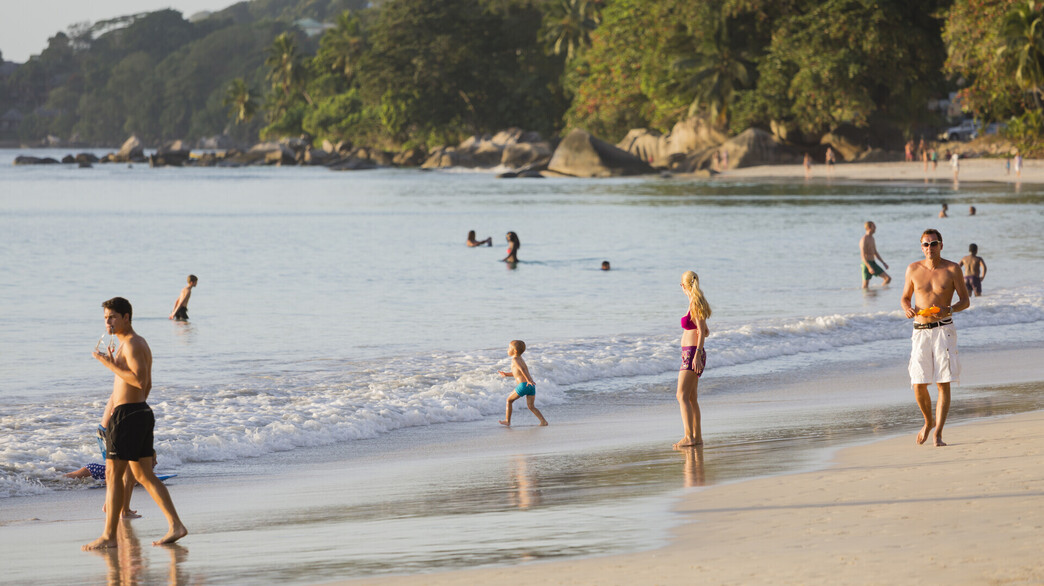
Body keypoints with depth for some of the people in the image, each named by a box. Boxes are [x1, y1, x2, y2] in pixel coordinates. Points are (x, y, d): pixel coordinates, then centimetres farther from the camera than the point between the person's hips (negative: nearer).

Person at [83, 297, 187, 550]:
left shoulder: (132, 344, -14)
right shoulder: (140, 343, 18)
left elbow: (140, 380, -25)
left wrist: (111, 365, -20)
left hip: (127, 415, -10)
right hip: (141, 412, 10)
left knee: (113, 473, -6)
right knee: (144, 475, 11)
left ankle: (109, 536, -5)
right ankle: (175, 525, 6)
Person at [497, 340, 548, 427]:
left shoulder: (515, 360, -3)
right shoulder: (521, 359, 25)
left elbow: (522, 369, -20)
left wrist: (528, 380, -29)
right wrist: (506, 374, 39)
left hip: (524, 385, -8)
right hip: (531, 385, 8)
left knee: (509, 400, 11)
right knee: (531, 406, 10)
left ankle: (507, 421, 15)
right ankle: (543, 421, -5)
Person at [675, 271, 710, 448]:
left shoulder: (695, 303, -14)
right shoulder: (697, 303, 13)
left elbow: (702, 332, -19)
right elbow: (705, 332, 19)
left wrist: (697, 354, -22)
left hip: (692, 353, -10)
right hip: (690, 354, 10)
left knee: (682, 396, -15)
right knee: (691, 398, 15)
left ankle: (689, 437, -21)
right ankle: (697, 437, 20)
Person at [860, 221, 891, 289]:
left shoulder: (872, 239, 14)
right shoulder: (864, 239, -16)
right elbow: (863, 256, -23)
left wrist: (883, 263, 17)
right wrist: (869, 268, -30)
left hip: (873, 264, 9)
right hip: (866, 264, -9)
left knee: (888, 278, 3)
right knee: (865, 288, -4)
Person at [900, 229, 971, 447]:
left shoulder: (952, 269, 0)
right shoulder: (913, 269, 6)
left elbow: (965, 301, 4)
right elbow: (905, 297, 17)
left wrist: (948, 310, -16)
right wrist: (907, 309, -6)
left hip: (943, 329, -2)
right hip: (920, 331, 2)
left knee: (943, 384, -7)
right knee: (918, 385, -2)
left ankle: (938, 434, -4)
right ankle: (928, 422, 26)